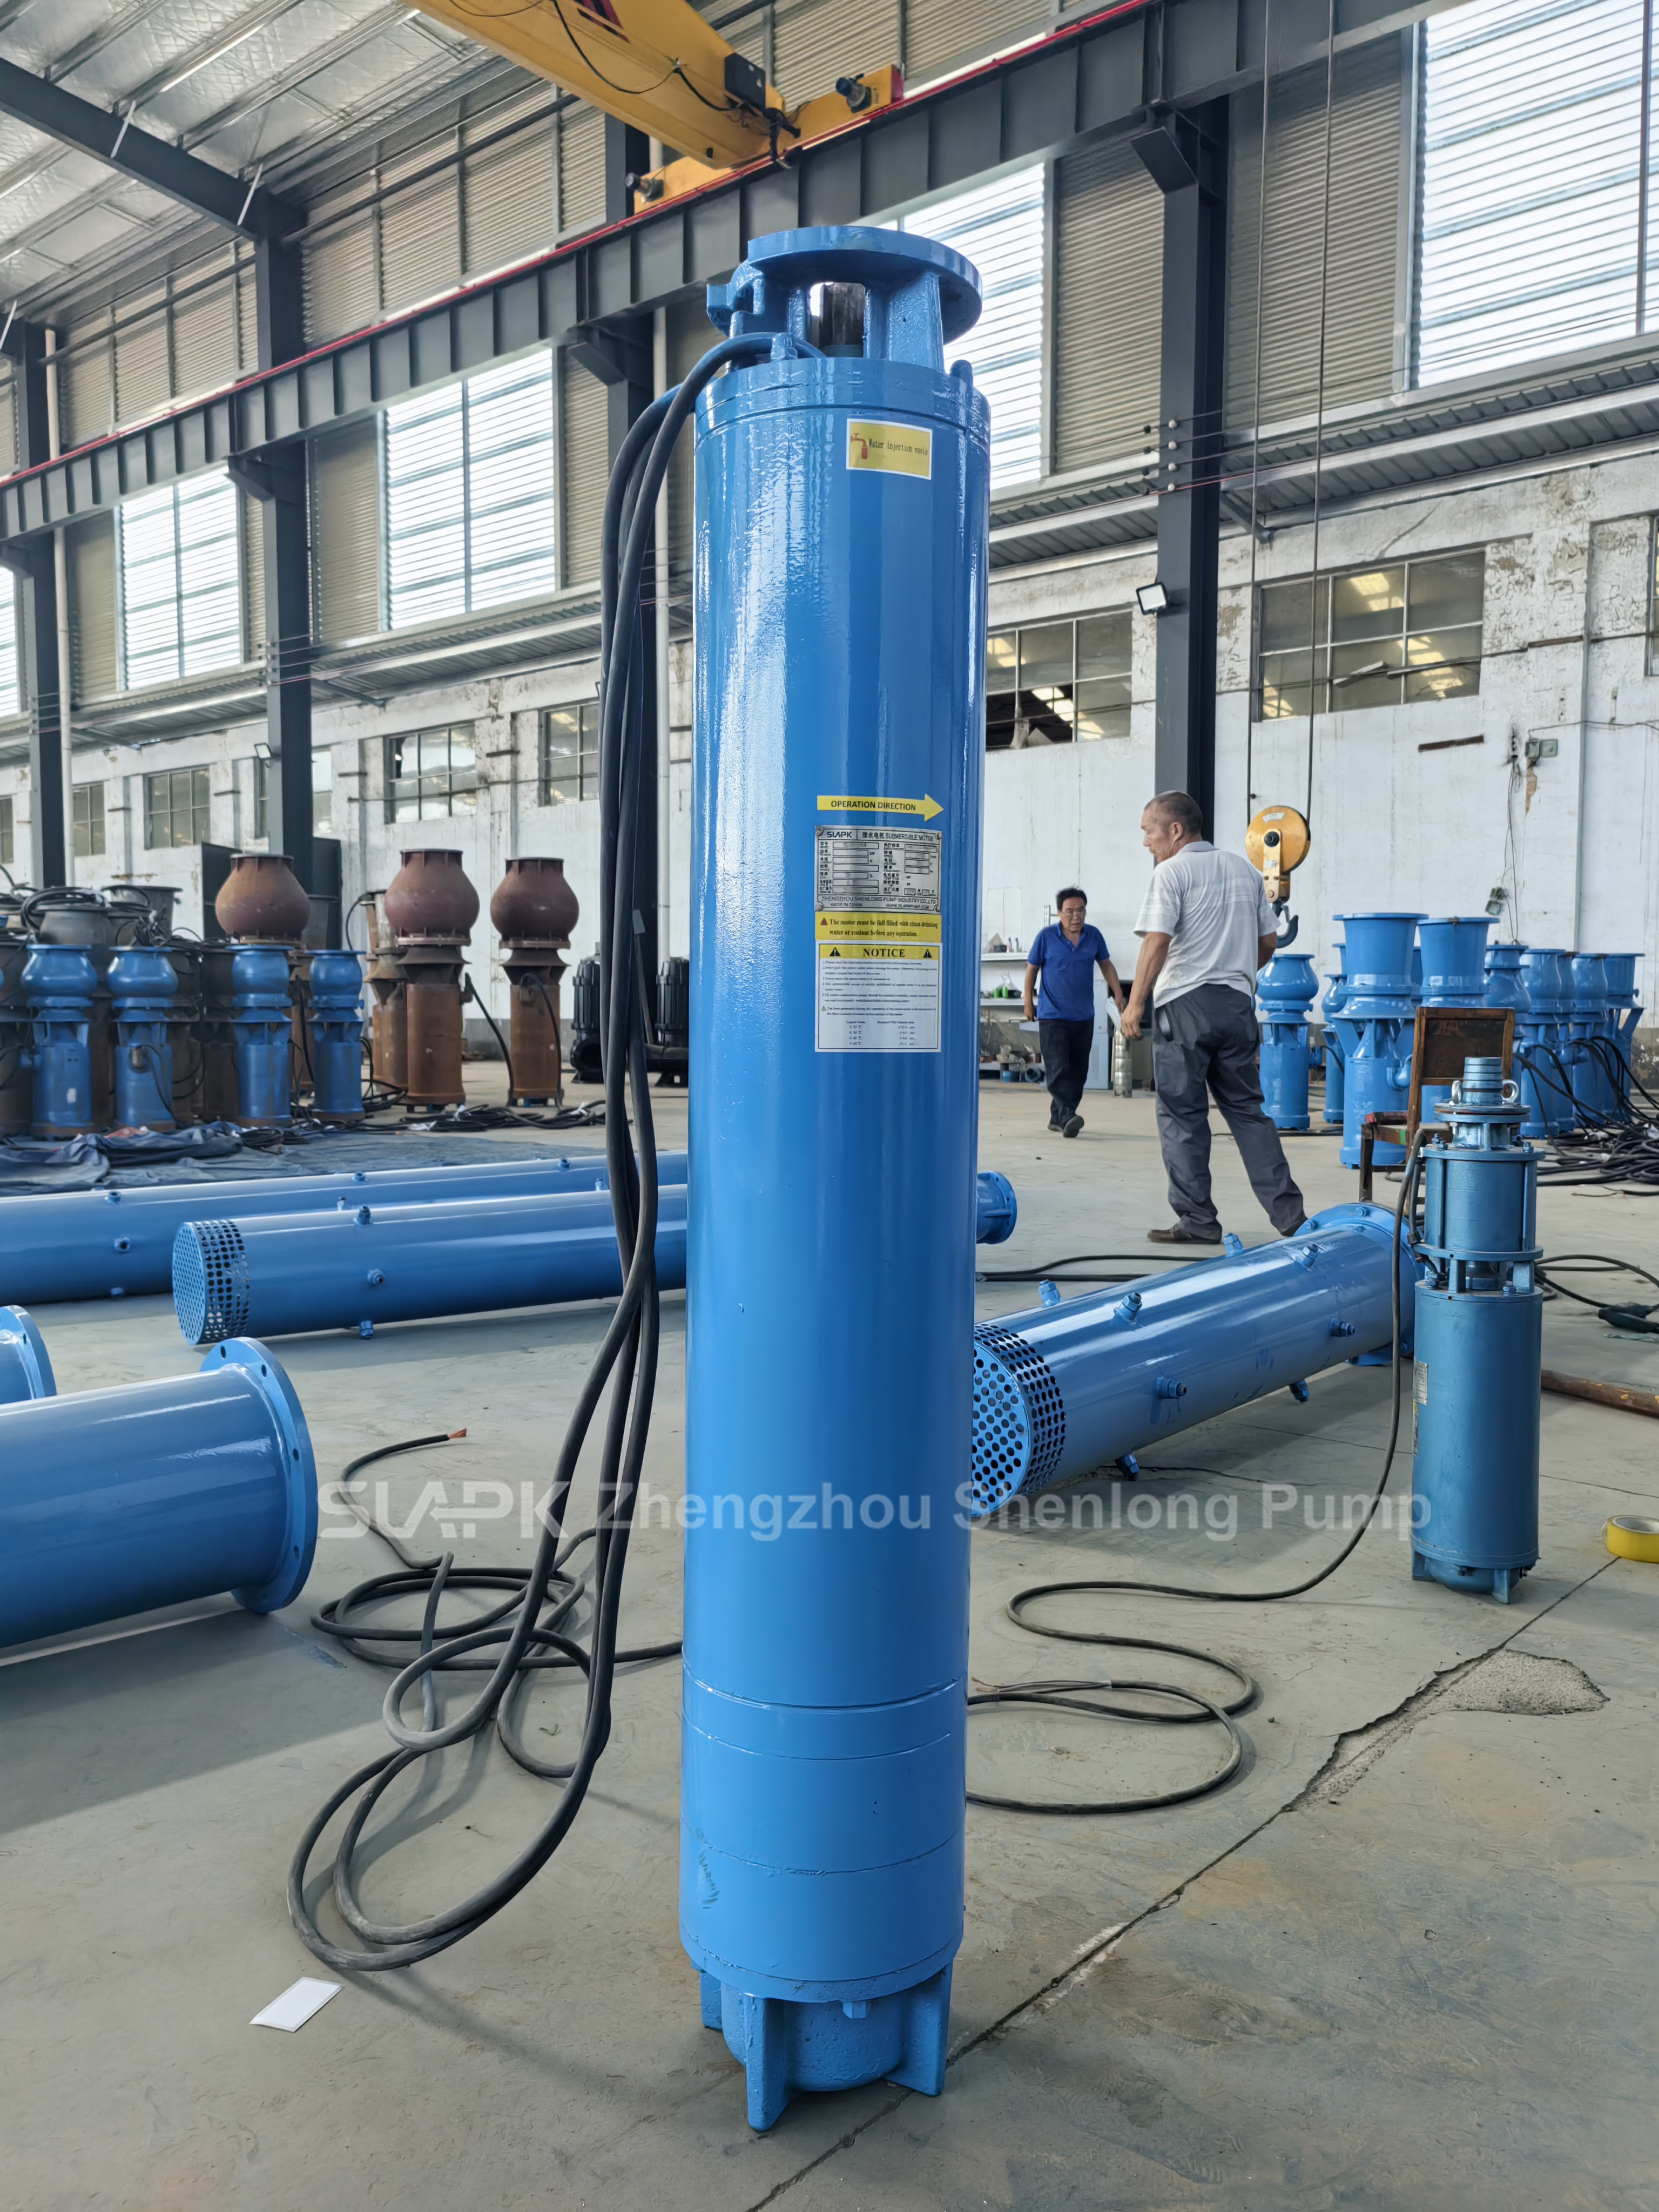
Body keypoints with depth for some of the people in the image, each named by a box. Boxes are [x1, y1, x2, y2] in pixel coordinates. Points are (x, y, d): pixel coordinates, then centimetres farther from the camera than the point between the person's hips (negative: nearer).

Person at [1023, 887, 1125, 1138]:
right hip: (1052, 1016, -4)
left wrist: (1118, 994, 8)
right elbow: (1032, 969, 4)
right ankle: (1067, 1117, -20)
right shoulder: (1047, 936, -7)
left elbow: (1106, 965, 15)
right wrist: (1029, 1002, 6)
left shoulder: (1094, 935, 2)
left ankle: (1057, 1117, 17)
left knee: (1078, 1071, 7)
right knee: (1059, 1070, -14)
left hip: (1084, 1016, 4)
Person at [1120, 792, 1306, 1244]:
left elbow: (1157, 941, -17)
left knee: (1182, 1115, 1)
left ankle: (1197, 1220, 3)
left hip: (1185, 1003, -6)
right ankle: (1289, 1214, 9)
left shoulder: (1172, 871, -6)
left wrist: (1136, 1002, -13)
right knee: (1247, 1110, 12)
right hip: (1237, 1004, 6)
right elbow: (1268, 940, 19)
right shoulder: (1243, 868, 15)